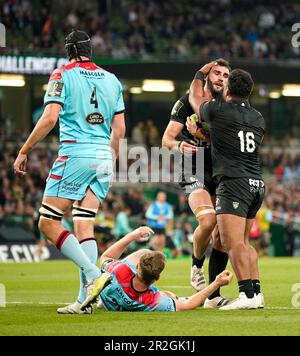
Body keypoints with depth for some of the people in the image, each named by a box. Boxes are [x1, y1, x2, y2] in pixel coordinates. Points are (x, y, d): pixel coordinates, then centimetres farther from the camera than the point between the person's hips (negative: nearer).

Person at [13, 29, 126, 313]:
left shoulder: (63, 75, -1)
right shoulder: (112, 80, 14)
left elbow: (49, 118, -12)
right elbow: (119, 130, 14)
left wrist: (23, 151, -4)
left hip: (75, 153, -6)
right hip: (103, 158, 6)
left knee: (48, 223, -3)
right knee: (84, 225, 6)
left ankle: (94, 275, -17)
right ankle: (85, 298, -4)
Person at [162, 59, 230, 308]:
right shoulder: (187, 102, 1)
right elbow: (167, 139, -3)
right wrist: (178, 145, -24)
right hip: (195, 174, -5)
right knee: (208, 220, -29)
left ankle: (214, 295, 3)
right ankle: (196, 266, -1)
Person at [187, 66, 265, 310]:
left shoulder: (218, 110, -2)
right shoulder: (258, 118, 16)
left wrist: (201, 73, 38)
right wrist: (201, 133, 35)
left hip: (234, 182, -8)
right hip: (257, 183, 8)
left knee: (232, 242, -14)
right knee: (243, 242, 16)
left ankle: (247, 294, -25)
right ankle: (257, 293, 11)